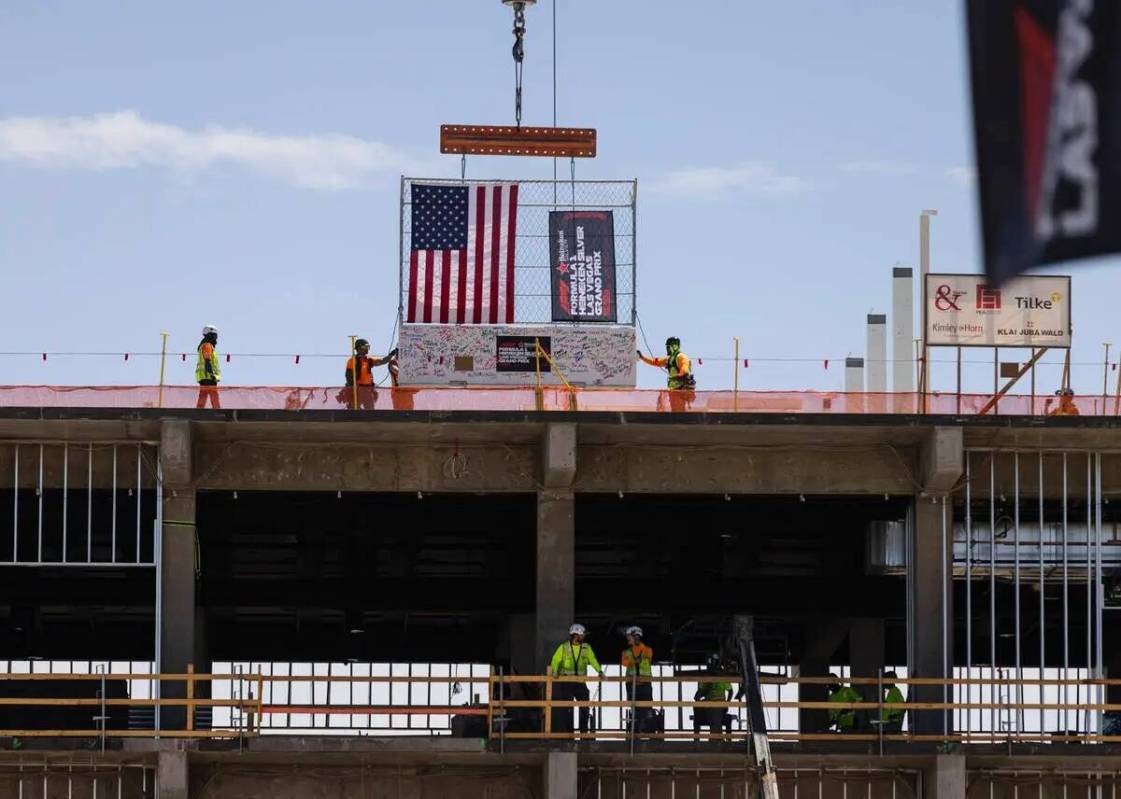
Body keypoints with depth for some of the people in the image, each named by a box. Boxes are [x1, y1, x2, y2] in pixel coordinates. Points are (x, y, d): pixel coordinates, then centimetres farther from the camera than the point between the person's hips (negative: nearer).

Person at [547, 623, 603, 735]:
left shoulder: (586, 648, 5)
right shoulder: (564, 648, 0)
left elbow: (593, 660, -5)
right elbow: (555, 660, -3)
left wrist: (599, 671, -21)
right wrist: (555, 671, -22)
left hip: (580, 681, 2)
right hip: (566, 681, -2)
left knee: (585, 707, -4)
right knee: (567, 708, 0)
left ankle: (584, 730, 6)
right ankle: (568, 731, 6)